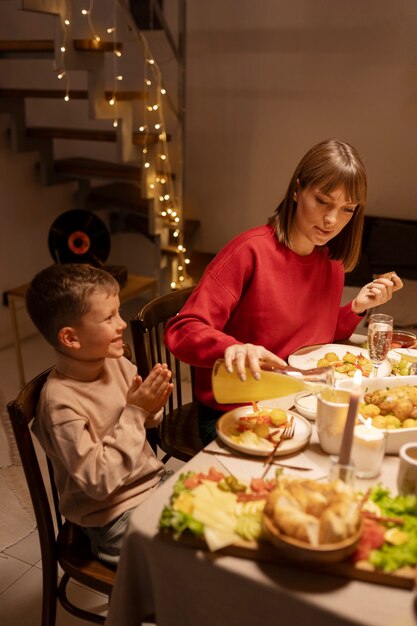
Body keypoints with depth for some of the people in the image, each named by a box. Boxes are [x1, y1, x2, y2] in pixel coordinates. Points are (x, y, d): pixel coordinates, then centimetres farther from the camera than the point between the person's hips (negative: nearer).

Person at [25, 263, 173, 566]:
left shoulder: (117, 362, -7)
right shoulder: (60, 402, -25)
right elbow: (98, 482, -24)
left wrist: (152, 406, -14)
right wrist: (135, 413, -24)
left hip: (155, 481, 6)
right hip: (114, 517, -6)